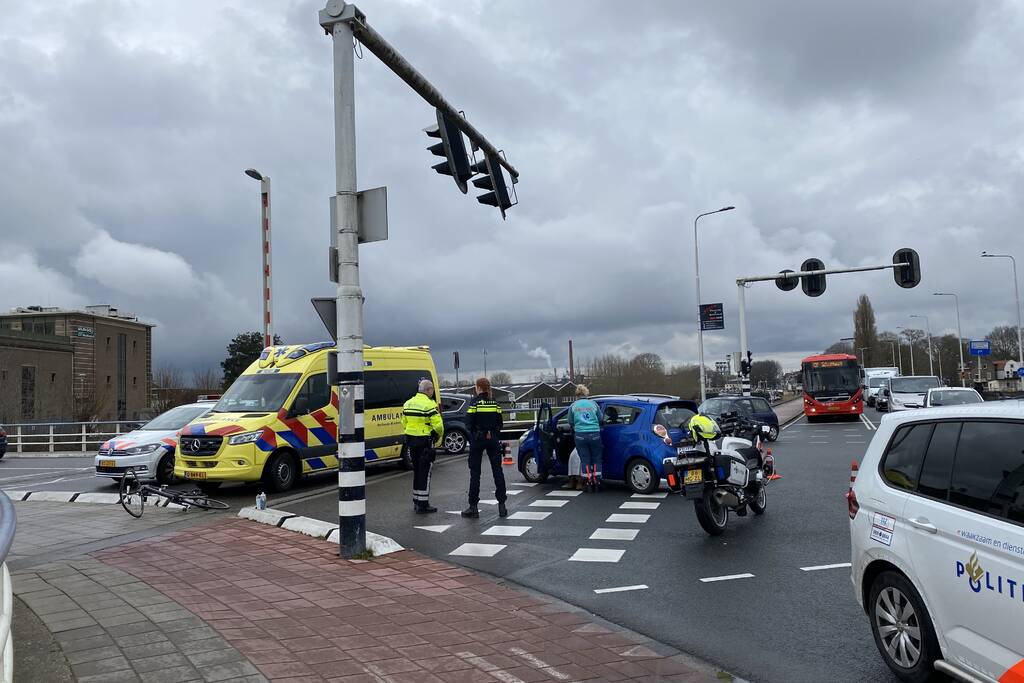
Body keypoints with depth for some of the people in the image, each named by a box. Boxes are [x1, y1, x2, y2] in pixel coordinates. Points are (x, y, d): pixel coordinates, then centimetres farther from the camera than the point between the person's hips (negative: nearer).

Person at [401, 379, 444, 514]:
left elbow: (404, 423, 15)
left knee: (416, 471, 18)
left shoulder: (408, 403, 10)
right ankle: (423, 505, 0)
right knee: (425, 473, -1)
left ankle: (416, 502, 25)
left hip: (410, 440, 7)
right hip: (425, 441, -7)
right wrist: (440, 436, 0)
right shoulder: (429, 404, -15)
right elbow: (438, 425, -19)